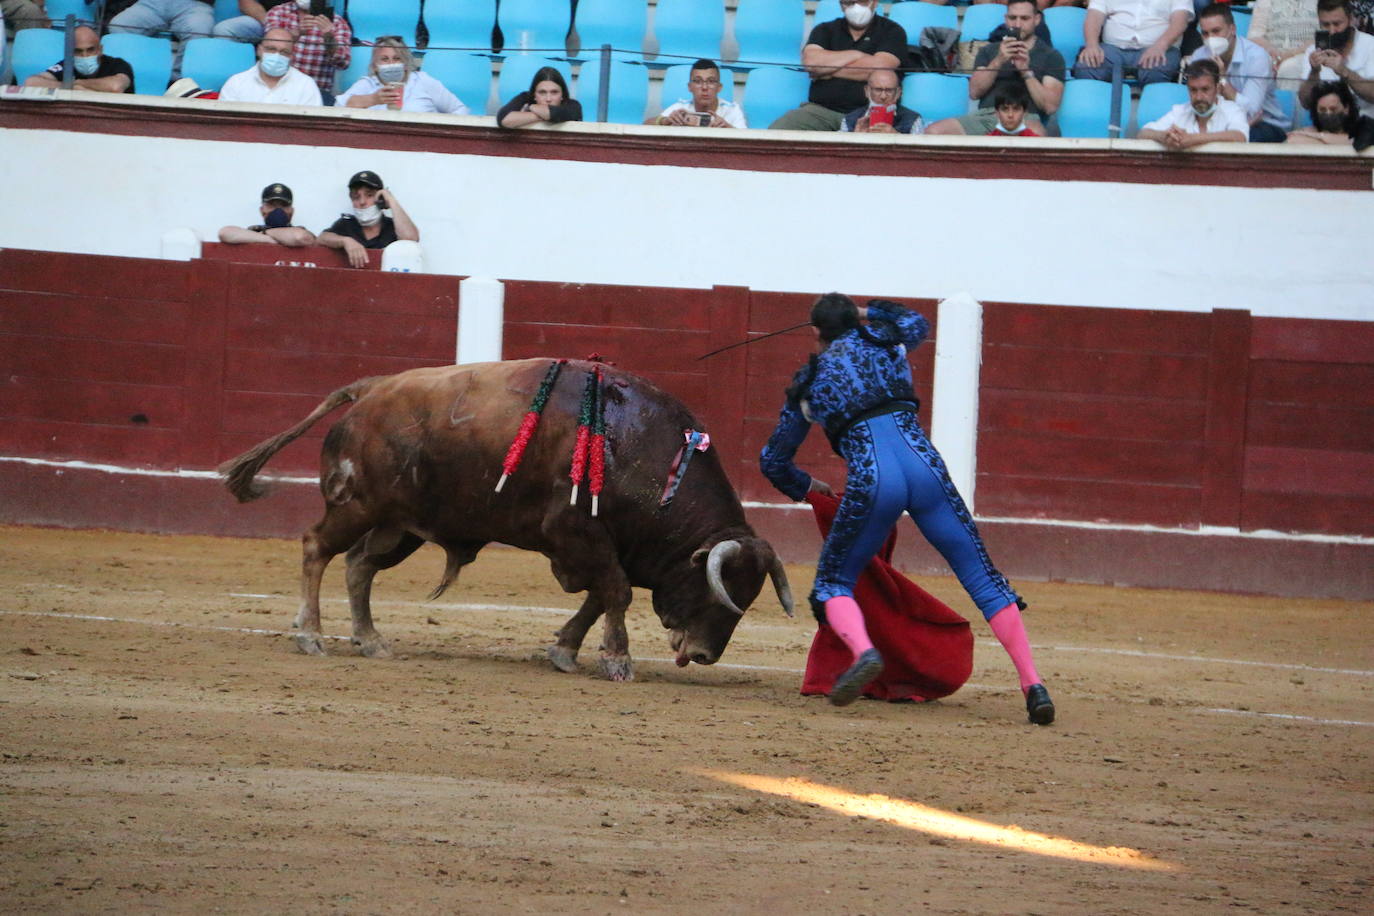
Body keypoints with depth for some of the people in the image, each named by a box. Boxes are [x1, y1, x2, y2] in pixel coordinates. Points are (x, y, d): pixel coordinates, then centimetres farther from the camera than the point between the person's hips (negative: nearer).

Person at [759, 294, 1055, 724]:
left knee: (833, 582, 14)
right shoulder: (880, 341, 21)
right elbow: (917, 324, 47)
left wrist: (805, 487, 46)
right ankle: (1032, 683, -3)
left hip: (872, 481, -2)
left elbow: (773, 461, 28)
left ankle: (863, 651, -20)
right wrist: (870, 311, 58)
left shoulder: (807, 384, 19)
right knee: (981, 575, 9)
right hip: (925, 469, 2)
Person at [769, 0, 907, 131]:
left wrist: (826, 71, 1)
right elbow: (810, 61, -2)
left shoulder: (892, 31, 10)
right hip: (821, 109, 2)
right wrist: (857, 55, -1)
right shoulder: (825, 30, 18)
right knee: (777, 132, -25)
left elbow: (878, 68, -8)